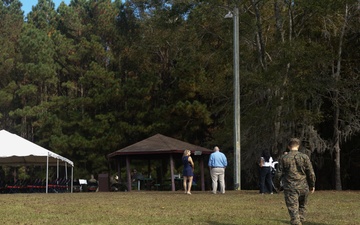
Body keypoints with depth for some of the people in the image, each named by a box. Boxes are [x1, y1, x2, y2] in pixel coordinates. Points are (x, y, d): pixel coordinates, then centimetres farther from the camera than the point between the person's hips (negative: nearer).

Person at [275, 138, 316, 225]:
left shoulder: (284, 158, -1)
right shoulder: (304, 157, -1)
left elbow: (279, 173, 2)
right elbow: (311, 173, 1)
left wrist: (277, 184, 19)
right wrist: (312, 185, 13)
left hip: (290, 188, -1)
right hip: (303, 187, 1)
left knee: (293, 209, -3)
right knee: (302, 206, 21)